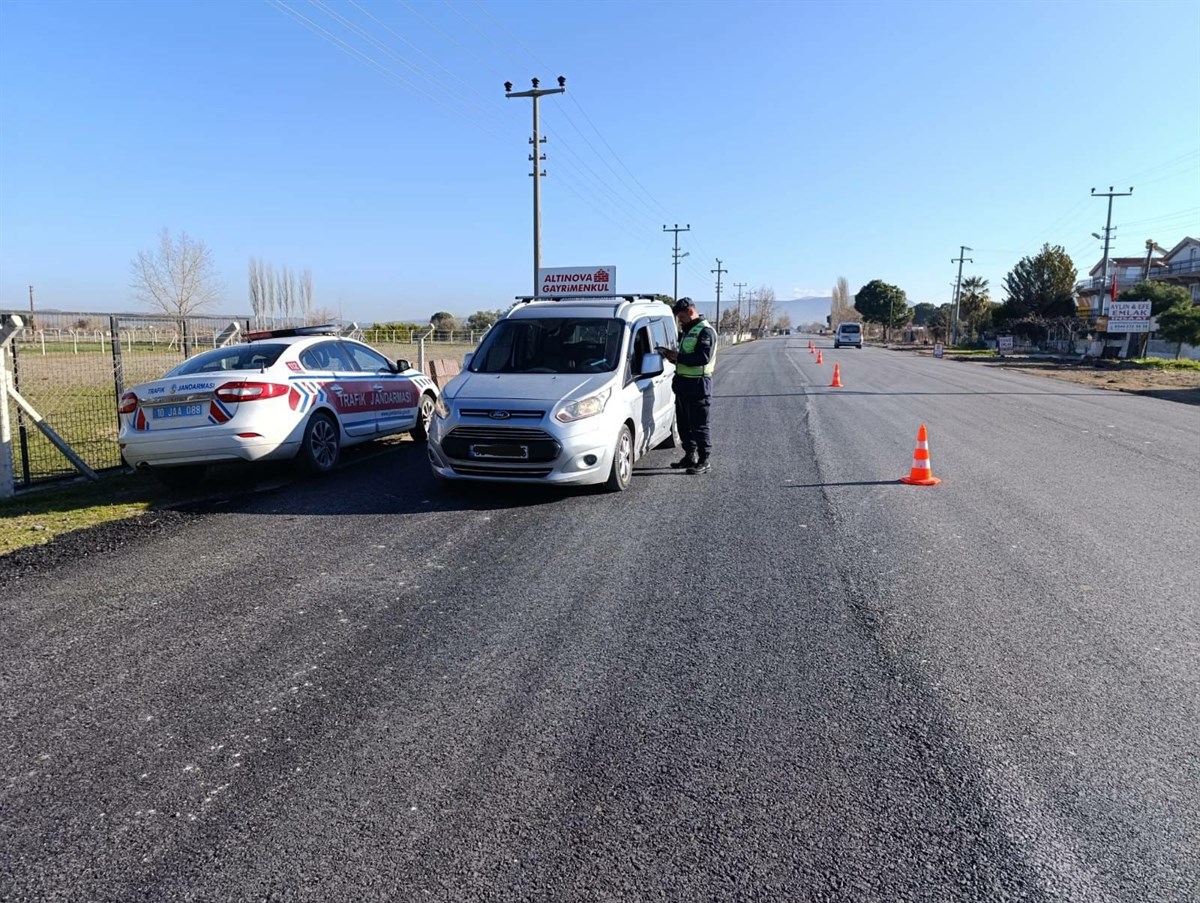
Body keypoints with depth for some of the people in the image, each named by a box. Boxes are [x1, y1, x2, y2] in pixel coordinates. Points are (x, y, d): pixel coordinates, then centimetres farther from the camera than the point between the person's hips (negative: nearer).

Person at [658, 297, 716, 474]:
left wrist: (678, 357, -19)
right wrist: (673, 357, 7)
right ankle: (690, 456, 27)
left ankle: (704, 461, 2)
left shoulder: (705, 331, -11)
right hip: (683, 382, 10)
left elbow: (703, 357, -23)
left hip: (698, 384, -10)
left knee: (699, 425, -5)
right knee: (683, 423, 15)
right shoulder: (687, 331, 19)